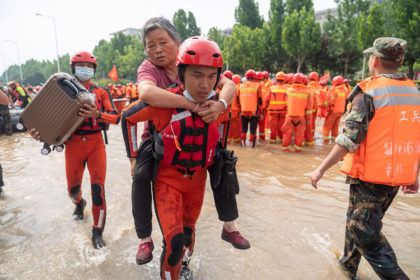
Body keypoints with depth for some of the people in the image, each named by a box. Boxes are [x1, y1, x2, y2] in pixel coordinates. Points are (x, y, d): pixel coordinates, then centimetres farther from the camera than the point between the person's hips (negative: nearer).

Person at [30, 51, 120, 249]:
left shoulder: (101, 92, 2)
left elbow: (115, 117, -8)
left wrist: (97, 114, -27)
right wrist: (40, 132, -13)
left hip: (95, 143, -1)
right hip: (74, 144, 2)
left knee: (98, 188, -8)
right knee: (73, 187, 12)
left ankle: (98, 231, 9)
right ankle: (79, 203, 51)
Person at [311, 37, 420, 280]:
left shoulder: (368, 92, -15)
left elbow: (350, 139, -20)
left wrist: (321, 169, -13)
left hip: (369, 177, -8)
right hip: (398, 177, 8)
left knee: (368, 236, 4)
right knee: (358, 221, 24)